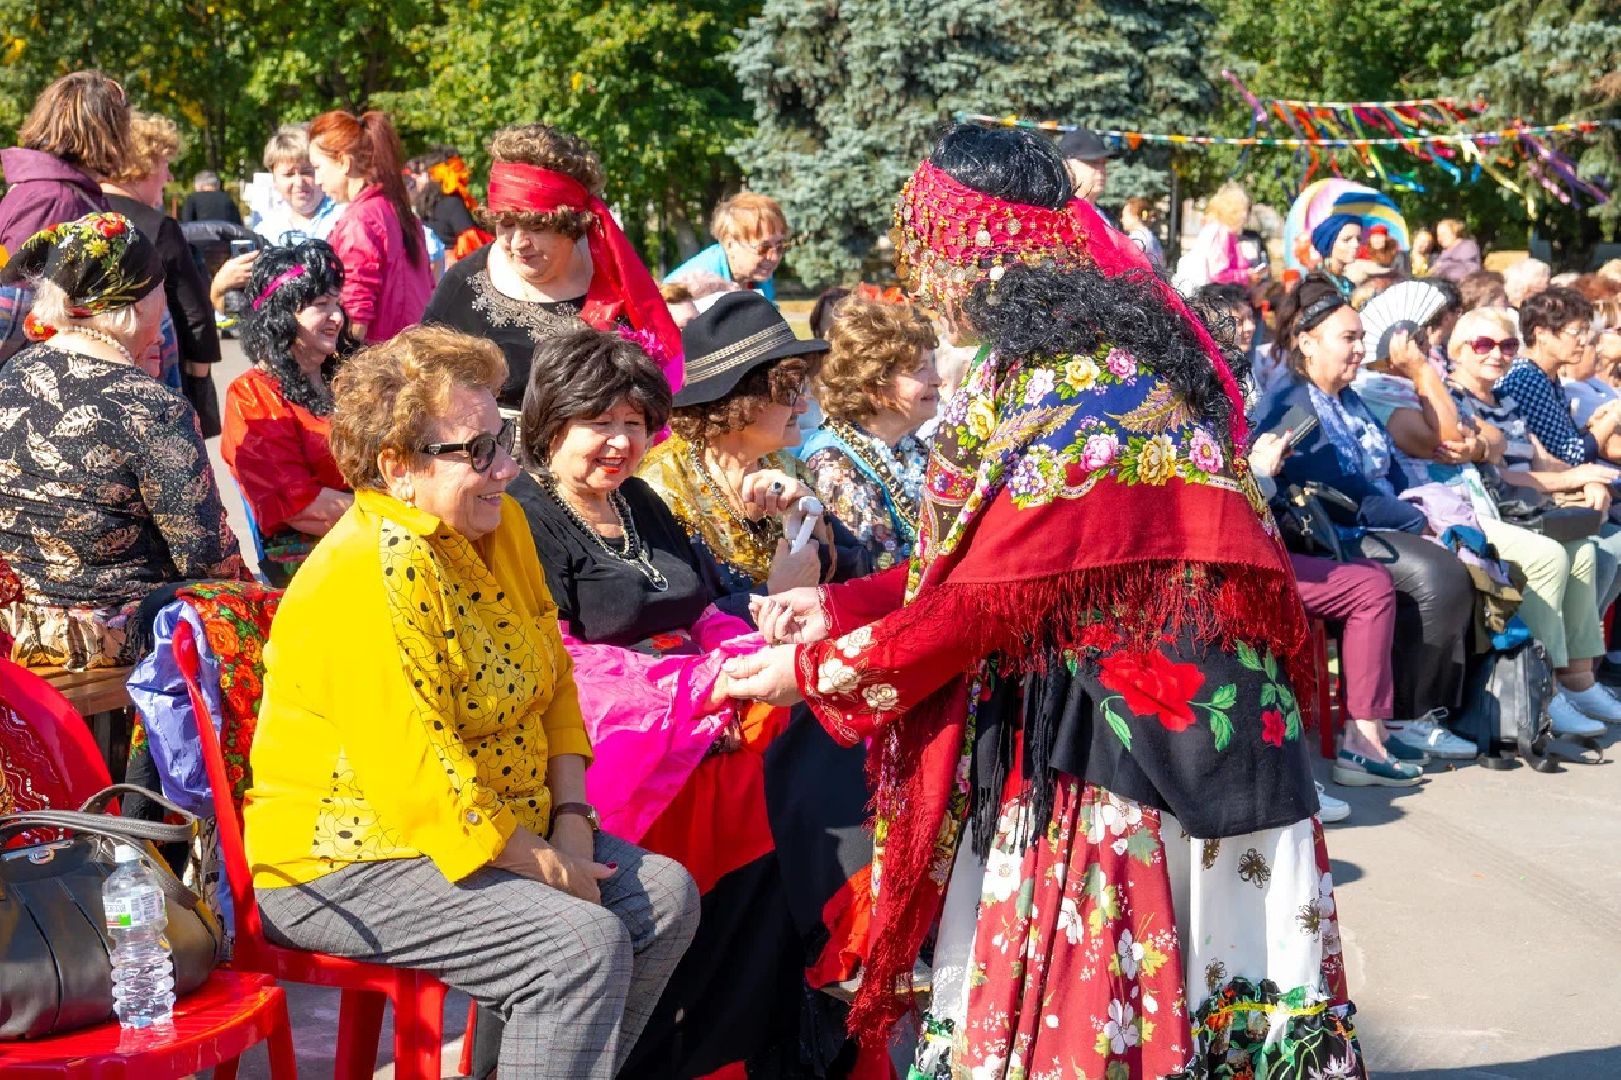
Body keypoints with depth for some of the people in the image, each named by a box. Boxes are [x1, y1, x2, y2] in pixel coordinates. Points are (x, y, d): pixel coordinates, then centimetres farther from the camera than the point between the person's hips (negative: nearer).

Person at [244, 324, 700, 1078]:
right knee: (584, 944, -23)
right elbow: (416, 777, -27)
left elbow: (554, 684, 12)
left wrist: (571, 820, -1)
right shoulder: (370, 578, -25)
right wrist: (541, 865, -18)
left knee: (665, 897, 1)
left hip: (497, 834, 9)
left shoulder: (499, 527, 5)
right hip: (347, 865, -9)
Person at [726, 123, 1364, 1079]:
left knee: (1081, 1000, 0)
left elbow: (989, 596, -17)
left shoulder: (1056, 383, -18)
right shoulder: (1104, 348, 12)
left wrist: (815, 669, -7)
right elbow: (981, 562, 15)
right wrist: (842, 606, 12)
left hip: (1122, 726, -9)